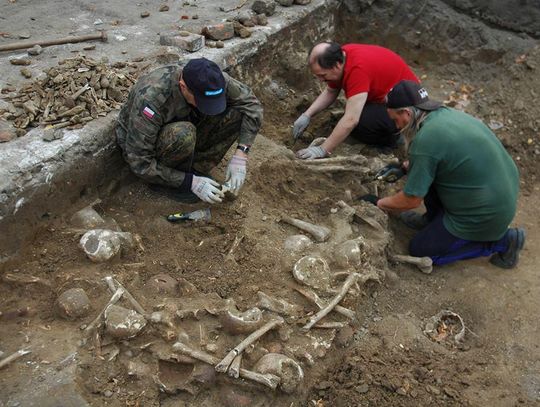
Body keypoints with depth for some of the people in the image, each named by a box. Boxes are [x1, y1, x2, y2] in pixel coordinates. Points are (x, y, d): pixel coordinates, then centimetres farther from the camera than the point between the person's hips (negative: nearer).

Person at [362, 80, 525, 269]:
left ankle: (500, 241, 5)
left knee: (419, 250, 6)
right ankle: (434, 218, 24)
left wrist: (379, 203, 1)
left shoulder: (424, 141, -25)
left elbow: (411, 200, -15)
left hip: (485, 216, -8)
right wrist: (406, 167, 18)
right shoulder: (447, 112, 0)